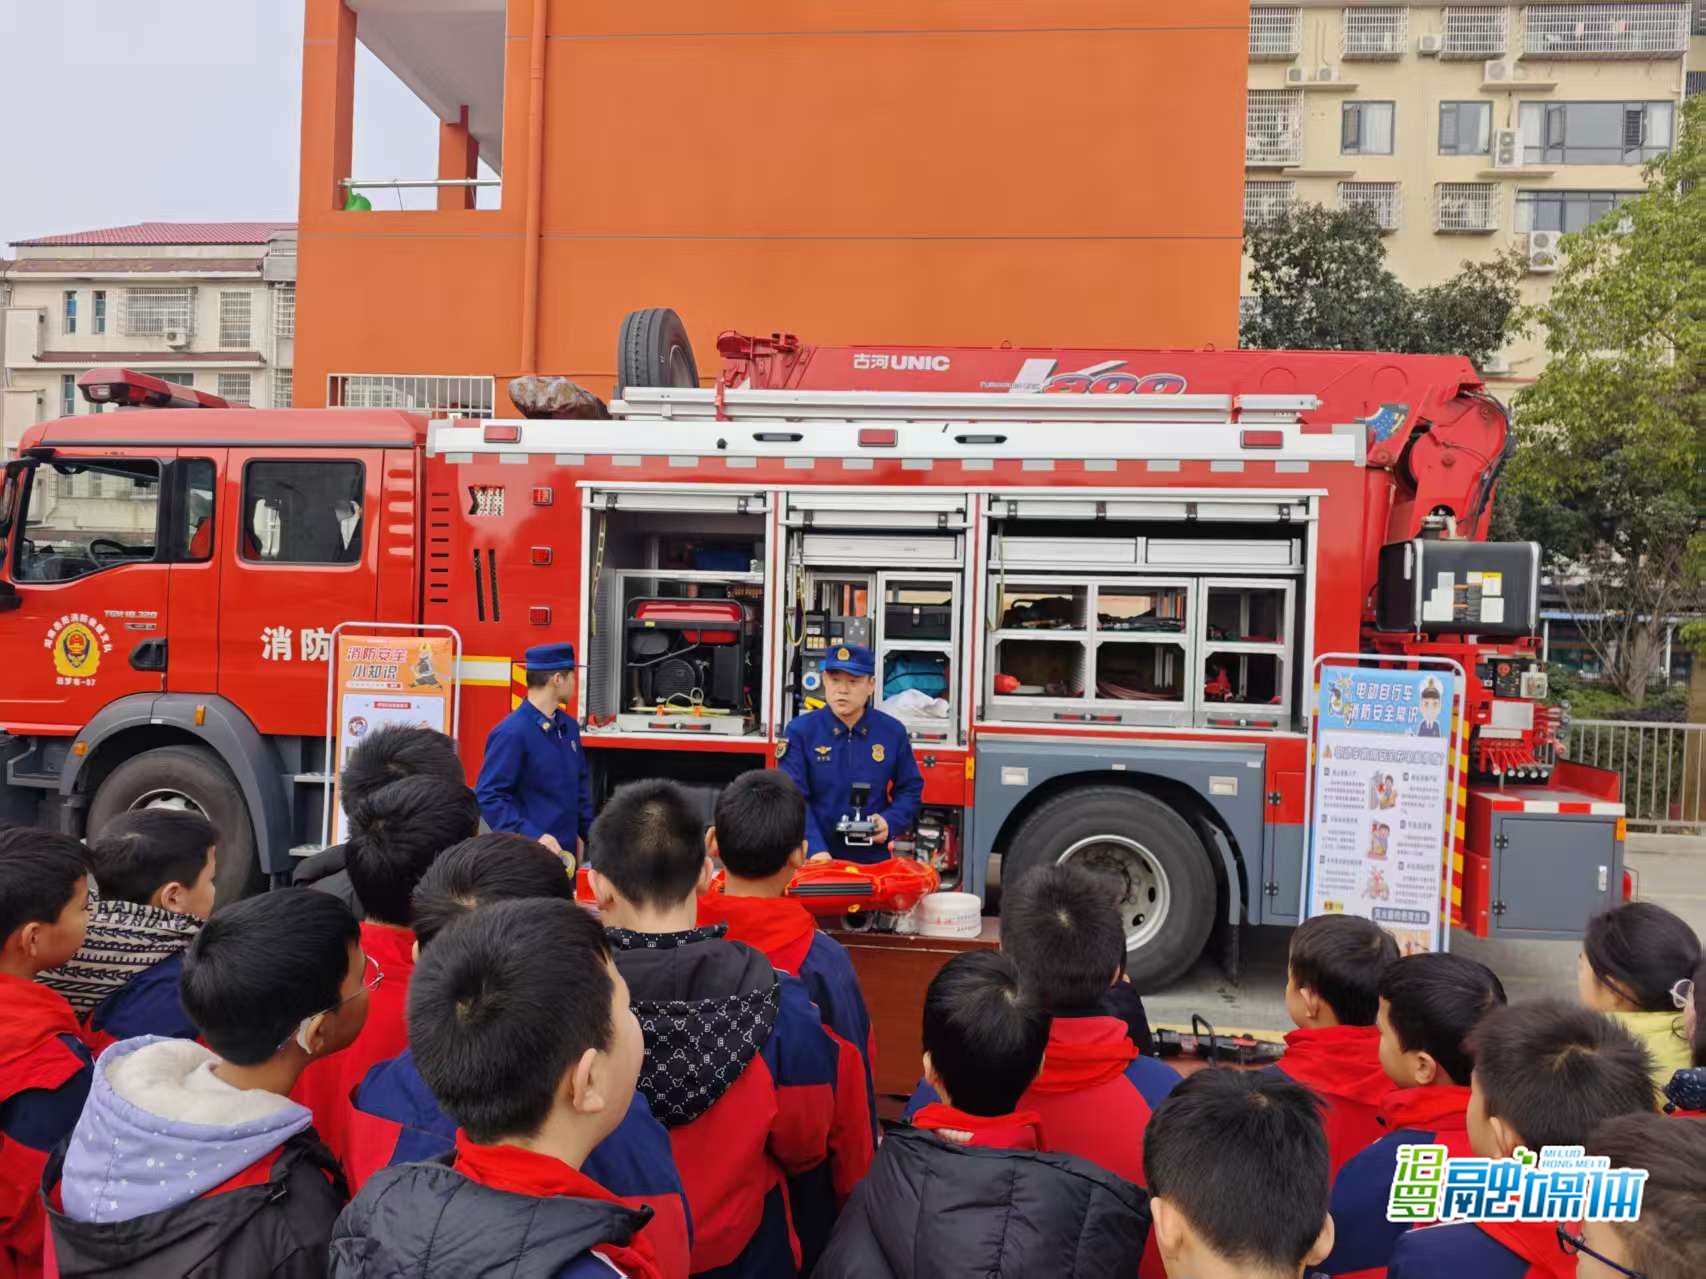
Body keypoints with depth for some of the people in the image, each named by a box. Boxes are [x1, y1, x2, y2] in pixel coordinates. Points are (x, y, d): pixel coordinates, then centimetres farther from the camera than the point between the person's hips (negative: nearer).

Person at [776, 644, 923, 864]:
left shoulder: (893, 732, -1)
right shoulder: (801, 731, -8)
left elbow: (910, 789, 9)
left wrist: (890, 822, -10)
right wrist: (814, 849, -26)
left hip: (873, 859, 2)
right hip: (815, 859, -2)